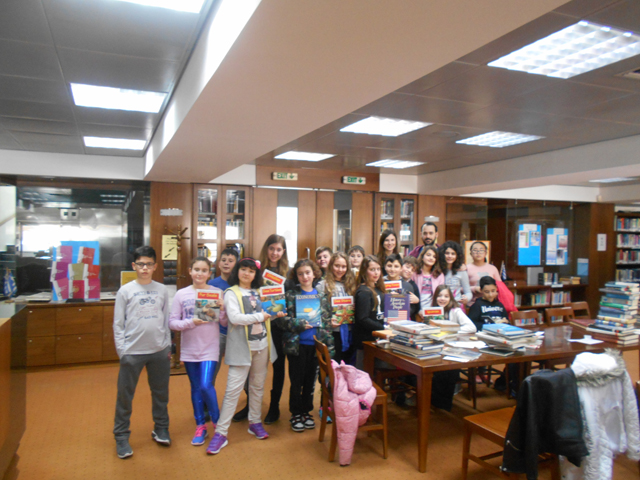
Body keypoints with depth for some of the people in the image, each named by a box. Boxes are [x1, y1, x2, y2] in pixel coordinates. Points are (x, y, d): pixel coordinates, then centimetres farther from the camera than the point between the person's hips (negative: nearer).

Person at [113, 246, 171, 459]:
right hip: (132, 351, -2)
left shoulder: (162, 290, 5)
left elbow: (166, 320, 7)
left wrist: (168, 346, 6)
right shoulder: (125, 291, -1)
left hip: (159, 350, 2)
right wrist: (121, 350, -7)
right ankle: (121, 437, 21)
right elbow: (118, 324, -2)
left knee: (161, 393, 14)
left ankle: (161, 429, 31)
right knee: (125, 395, 6)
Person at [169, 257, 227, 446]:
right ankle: (200, 426, 28)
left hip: (210, 348, -2)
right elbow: (172, 322, -3)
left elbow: (226, 322, 0)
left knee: (206, 386, -11)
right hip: (189, 349, 2)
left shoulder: (217, 292, -2)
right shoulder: (181, 294, -1)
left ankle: (217, 421, 14)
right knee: (196, 388, 12)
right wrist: (191, 322, -19)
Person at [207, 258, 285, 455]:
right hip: (241, 347, -5)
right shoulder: (231, 293, -4)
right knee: (233, 390, -5)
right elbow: (235, 318, -17)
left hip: (261, 346, 5)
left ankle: (255, 422, 29)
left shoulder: (259, 292, 12)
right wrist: (260, 316, -13)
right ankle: (221, 433, 2)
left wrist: (275, 314, -1)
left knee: (258, 386, 14)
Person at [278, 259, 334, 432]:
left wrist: (329, 345, 3)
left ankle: (307, 411, 30)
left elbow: (328, 320, 8)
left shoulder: (321, 296, 6)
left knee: (310, 380, 13)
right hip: (297, 345, -3)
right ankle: (296, 414, 23)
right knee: (297, 380, 7)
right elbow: (281, 318, -8)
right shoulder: (290, 295, -3)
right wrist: (298, 324, -21)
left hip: (316, 344, 3)